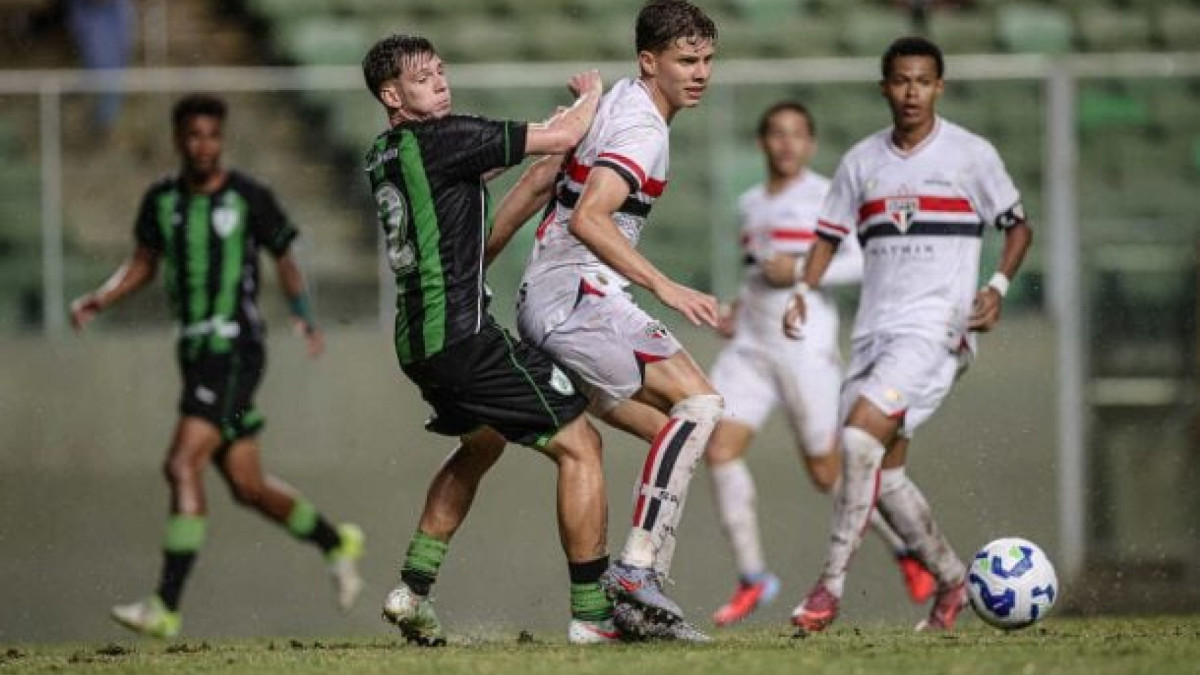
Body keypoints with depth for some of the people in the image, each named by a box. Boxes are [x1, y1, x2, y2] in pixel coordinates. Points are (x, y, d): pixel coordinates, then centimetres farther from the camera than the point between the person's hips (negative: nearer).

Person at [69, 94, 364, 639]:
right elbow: (143, 264, 18)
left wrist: (304, 315, -7)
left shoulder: (249, 197, -6)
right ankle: (336, 542, 37)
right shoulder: (161, 200, 8)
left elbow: (284, 259, 6)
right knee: (247, 486, 11)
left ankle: (165, 608, -18)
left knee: (183, 465, -17)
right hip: (194, 350, 6)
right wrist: (98, 301, 2)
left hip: (235, 350, -6)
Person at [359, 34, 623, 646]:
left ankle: (412, 591, 27)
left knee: (479, 446, 32)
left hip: (417, 339, 9)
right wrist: (591, 95, 10)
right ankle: (591, 615, -6)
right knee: (578, 444, -3)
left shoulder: (381, 158, 13)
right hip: (463, 335, -9)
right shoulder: (441, 139, -13)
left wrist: (539, 136, 26)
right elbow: (563, 137, -11)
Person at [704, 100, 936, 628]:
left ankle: (909, 551, 23)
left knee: (827, 473, 0)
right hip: (750, 346, 6)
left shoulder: (826, 198, -5)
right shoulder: (752, 204, 16)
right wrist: (738, 309, 14)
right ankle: (752, 579, -6)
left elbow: (865, 262, -13)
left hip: (805, 344, -6)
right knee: (719, 450, -13)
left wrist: (800, 270, -19)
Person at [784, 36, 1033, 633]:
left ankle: (830, 588, -21)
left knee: (861, 436, -23)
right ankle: (952, 581, 23)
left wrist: (997, 287, -7)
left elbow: (1018, 226, 9)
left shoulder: (971, 155, 0)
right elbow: (830, 233, 18)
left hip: (936, 327, -6)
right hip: (874, 330, 6)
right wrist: (804, 290, 0)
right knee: (883, 472, 5)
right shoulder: (862, 161, 11)